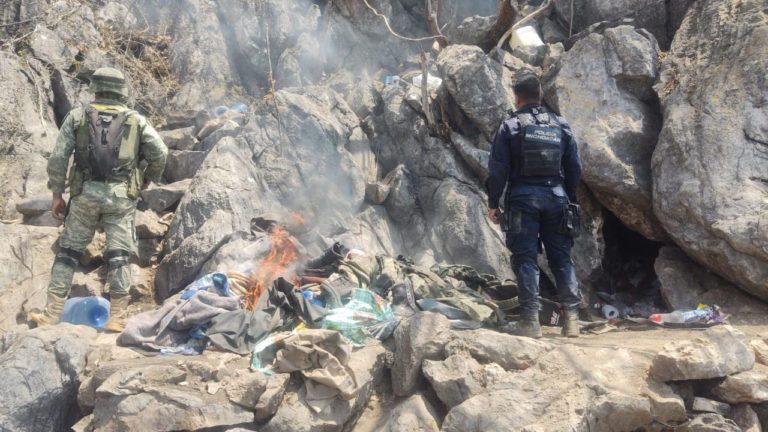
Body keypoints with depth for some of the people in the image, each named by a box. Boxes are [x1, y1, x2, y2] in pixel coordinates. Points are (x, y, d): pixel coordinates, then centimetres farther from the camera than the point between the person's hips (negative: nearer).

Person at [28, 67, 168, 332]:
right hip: (121, 196, 0)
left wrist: (57, 195, 9)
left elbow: (58, 158, 2)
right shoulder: (136, 119, 7)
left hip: (85, 193, 1)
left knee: (68, 251, 10)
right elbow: (160, 153, -3)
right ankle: (116, 318, 1)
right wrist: (147, 181, 14)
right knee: (119, 256, 2)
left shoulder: (77, 116, 7)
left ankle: (52, 314, 11)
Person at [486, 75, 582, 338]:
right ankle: (572, 318, 5)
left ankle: (531, 321, -6)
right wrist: (570, 198, 20)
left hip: (523, 197, -3)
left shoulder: (510, 126, 0)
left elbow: (498, 169, -5)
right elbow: (575, 168, 11)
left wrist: (493, 203, 2)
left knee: (525, 258, -1)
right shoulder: (561, 125, 10)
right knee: (561, 258, 9)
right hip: (556, 196, 3)